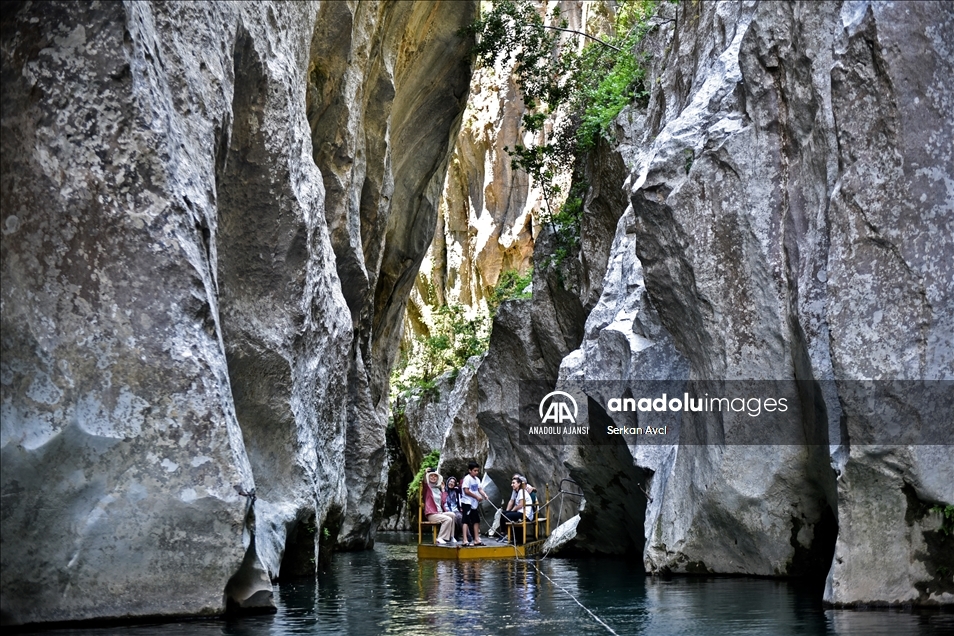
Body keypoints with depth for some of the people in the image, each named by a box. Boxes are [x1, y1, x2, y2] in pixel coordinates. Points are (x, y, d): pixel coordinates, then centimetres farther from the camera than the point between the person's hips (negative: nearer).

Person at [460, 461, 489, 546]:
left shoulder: (477, 479, 13)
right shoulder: (467, 479, -12)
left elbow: (480, 489, 9)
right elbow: (466, 491, -18)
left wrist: (484, 494, -12)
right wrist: (476, 497, -17)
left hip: (474, 504, 9)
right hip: (467, 503, -9)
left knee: (476, 521, 12)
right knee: (466, 521, -10)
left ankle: (477, 539, 18)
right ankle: (465, 540, -12)